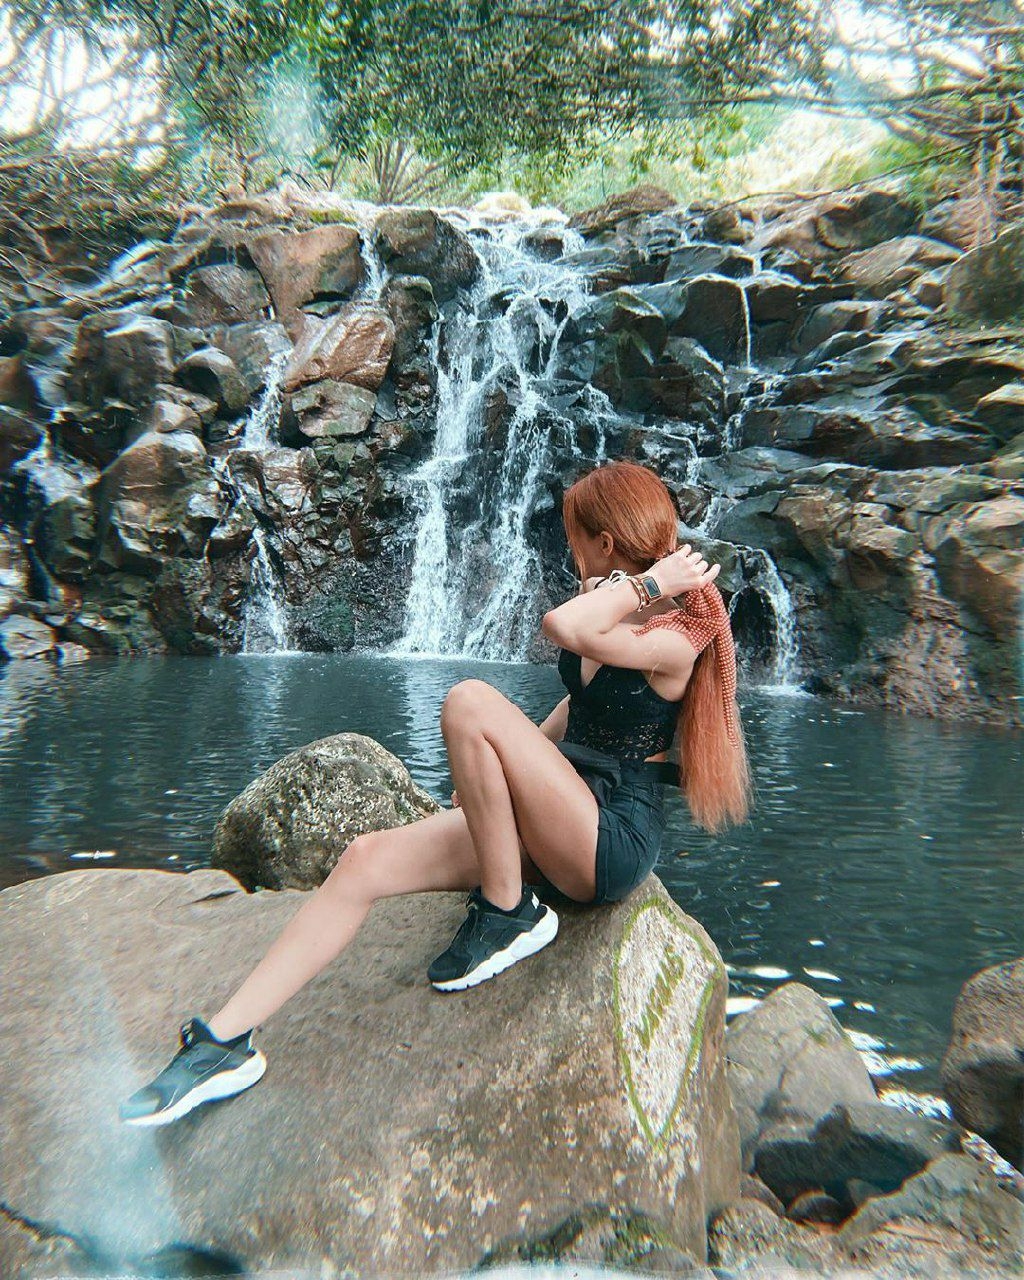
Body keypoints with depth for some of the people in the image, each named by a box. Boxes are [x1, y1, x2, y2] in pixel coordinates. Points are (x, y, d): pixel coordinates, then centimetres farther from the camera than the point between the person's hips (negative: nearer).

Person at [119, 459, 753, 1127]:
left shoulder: (674, 639, -15)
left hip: (613, 840, -8)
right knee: (365, 859, -8)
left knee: (470, 702, -29)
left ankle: (508, 913, -13)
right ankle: (226, 1040, 2)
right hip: (550, 827, 8)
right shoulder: (620, 612, 12)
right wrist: (510, 774, 21)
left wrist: (648, 583, -20)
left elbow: (562, 626, -35)